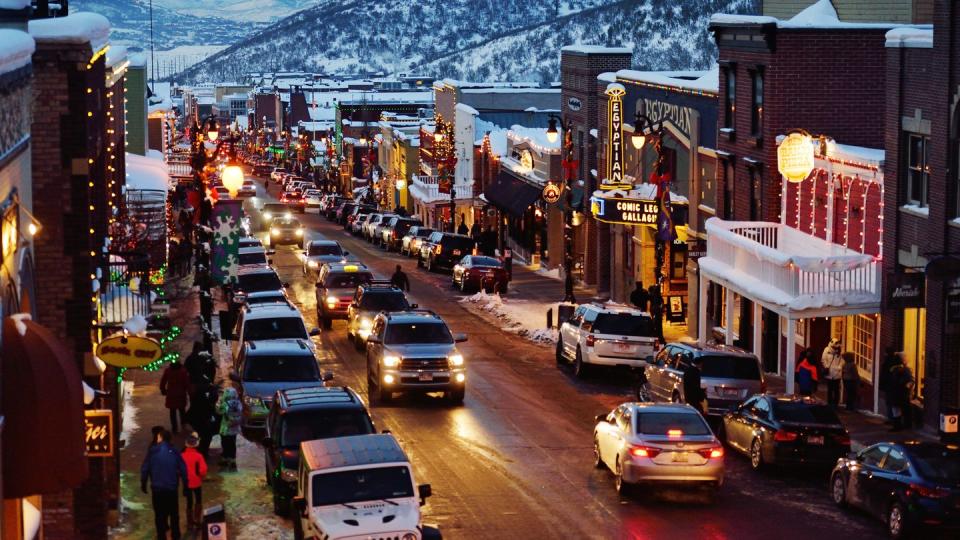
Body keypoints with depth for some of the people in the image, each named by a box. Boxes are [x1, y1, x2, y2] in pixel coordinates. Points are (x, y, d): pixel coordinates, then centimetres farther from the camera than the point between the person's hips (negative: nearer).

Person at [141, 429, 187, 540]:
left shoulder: (153, 451, -5)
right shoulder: (174, 452, -2)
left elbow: (145, 469, -5)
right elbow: (183, 469, -3)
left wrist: (143, 484, 6)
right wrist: (185, 484, 5)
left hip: (157, 488, -1)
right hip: (172, 488, 1)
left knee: (159, 514, 7)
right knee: (174, 514, 13)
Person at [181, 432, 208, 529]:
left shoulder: (182, 456, -11)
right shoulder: (198, 456, -17)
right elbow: (203, 470, -20)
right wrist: (202, 476, 1)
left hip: (187, 483, 2)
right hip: (197, 482, -2)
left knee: (189, 503, 13)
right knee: (198, 501, 19)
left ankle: (190, 523, 16)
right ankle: (196, 519, 13)